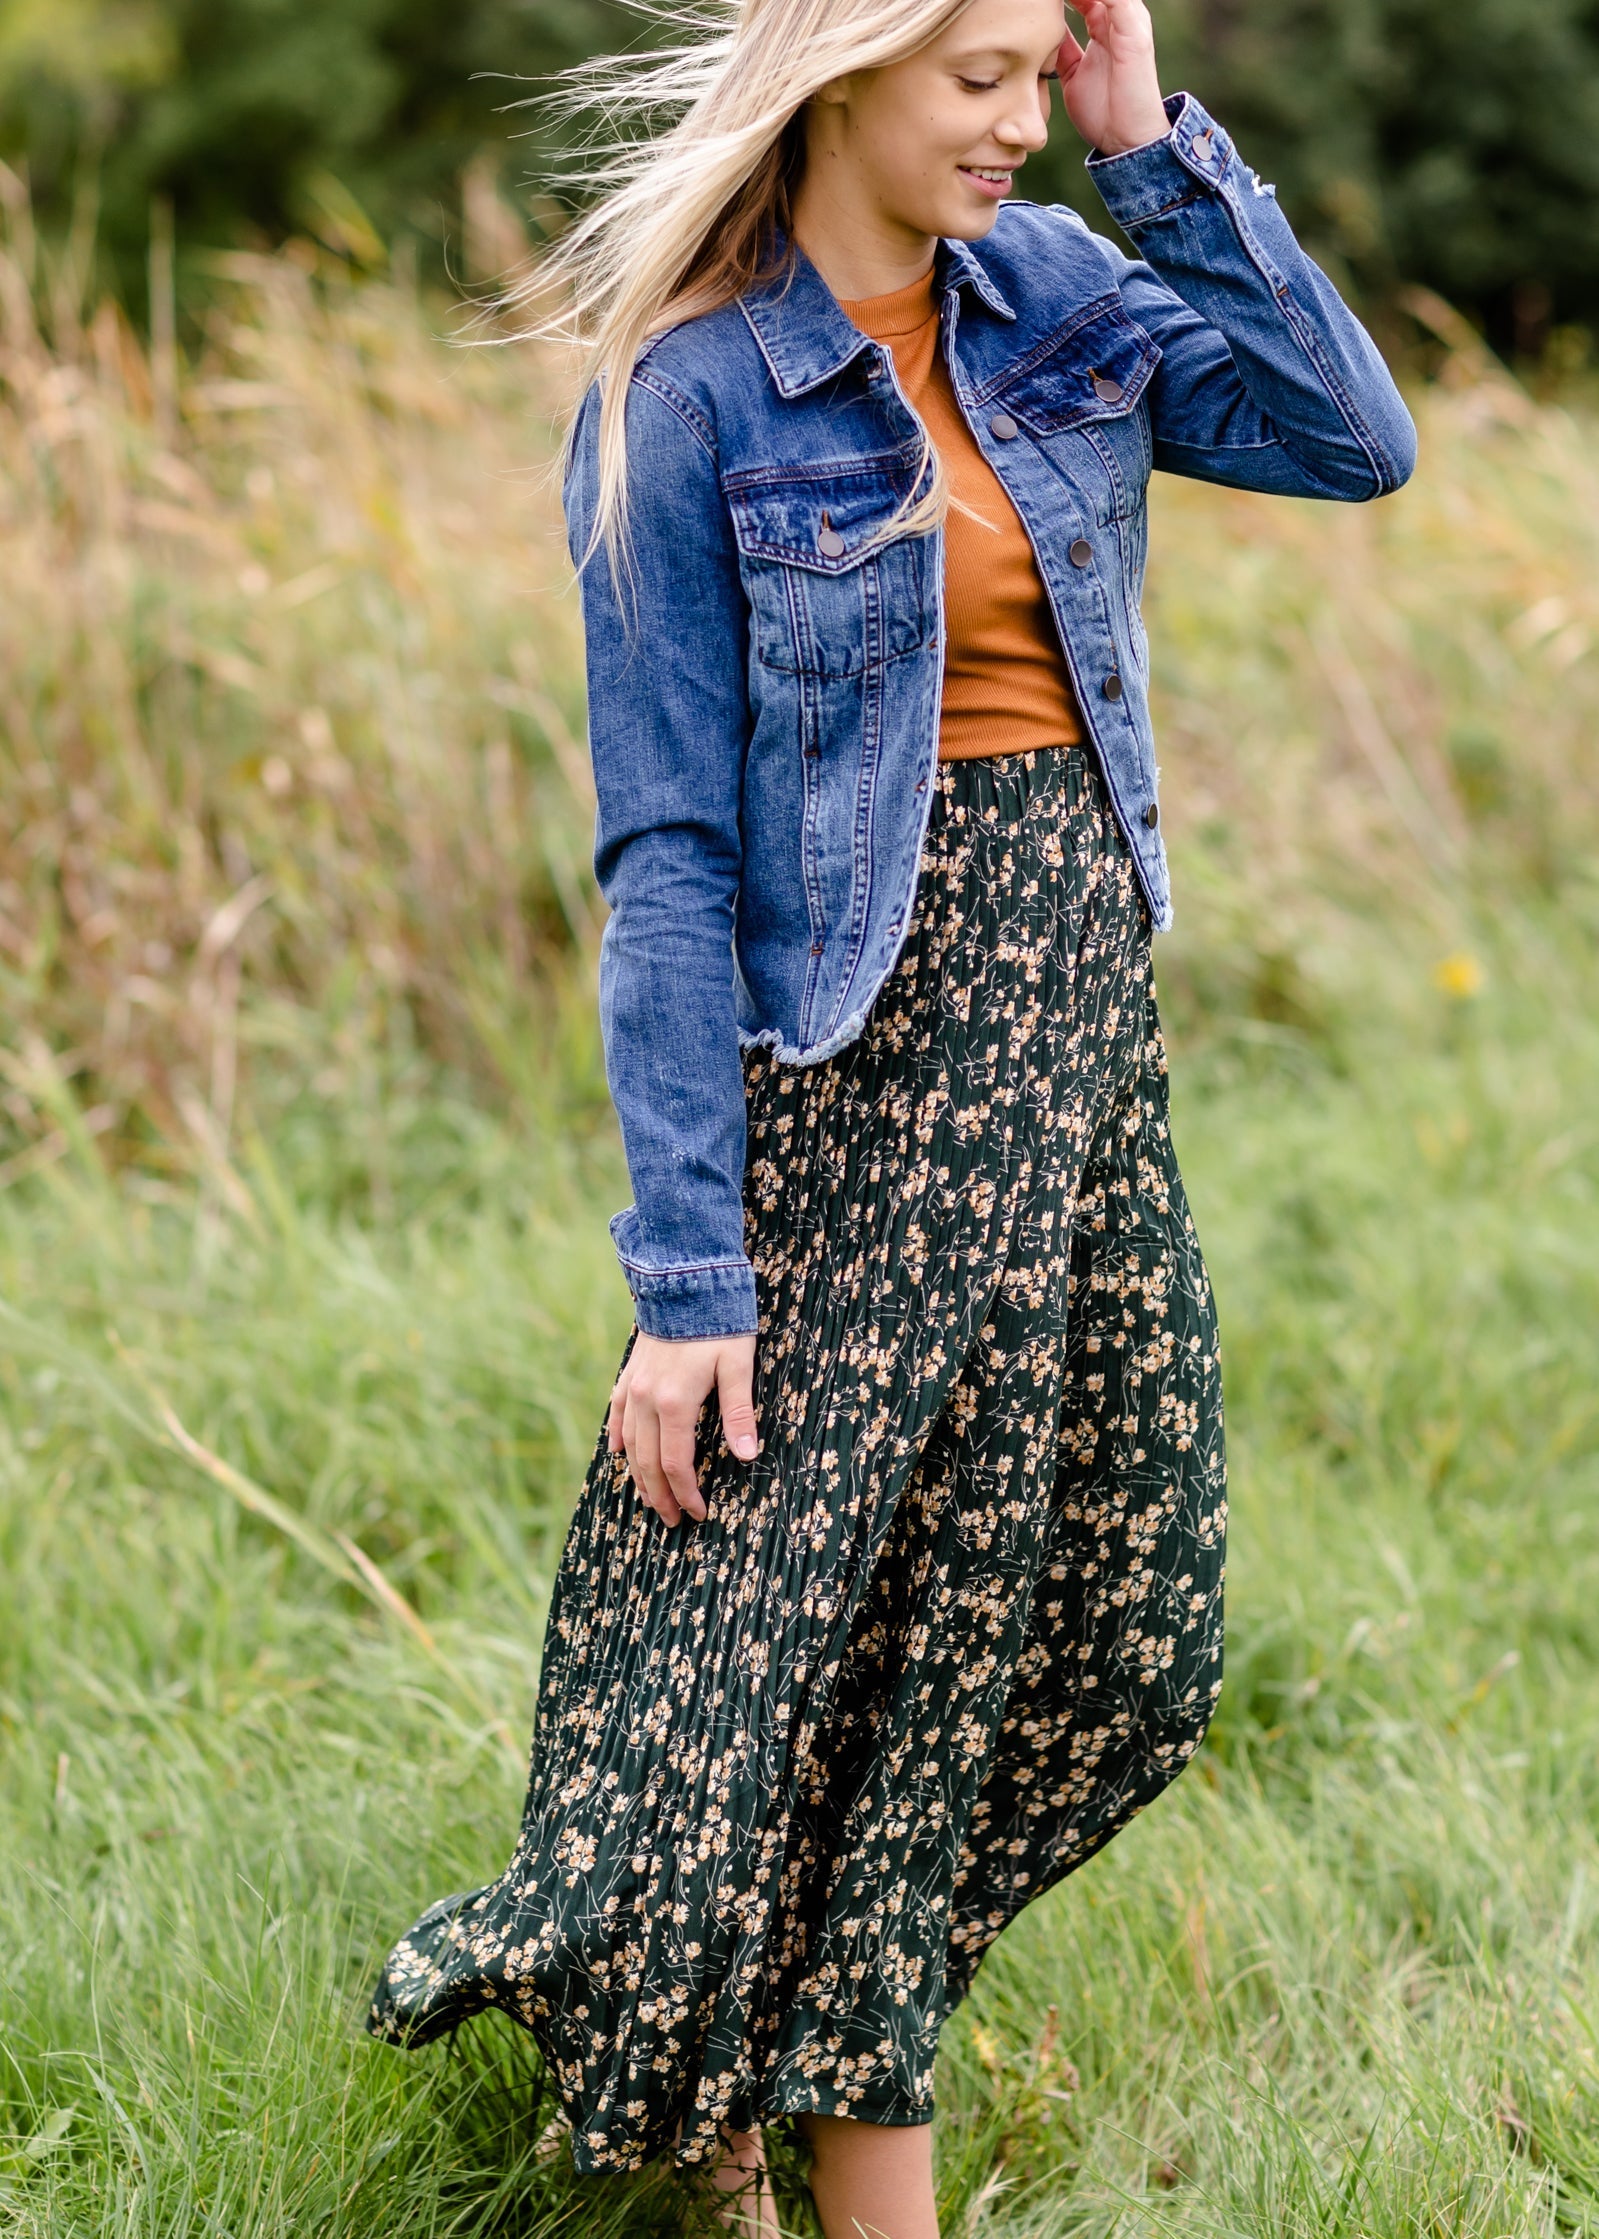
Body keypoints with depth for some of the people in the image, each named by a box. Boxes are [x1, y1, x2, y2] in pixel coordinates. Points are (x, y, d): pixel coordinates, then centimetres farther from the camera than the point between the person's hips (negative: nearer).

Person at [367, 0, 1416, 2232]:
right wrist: (684, 1271, -15)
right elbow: (671, 855, -12)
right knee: (819, 1624, -1)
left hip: (1077, 1004, 6)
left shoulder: (1049, 289, 6)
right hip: (858, 1042, -6)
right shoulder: (690, 397, -11)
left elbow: (1355, 441, -4)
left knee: (1108, 1623, 12)